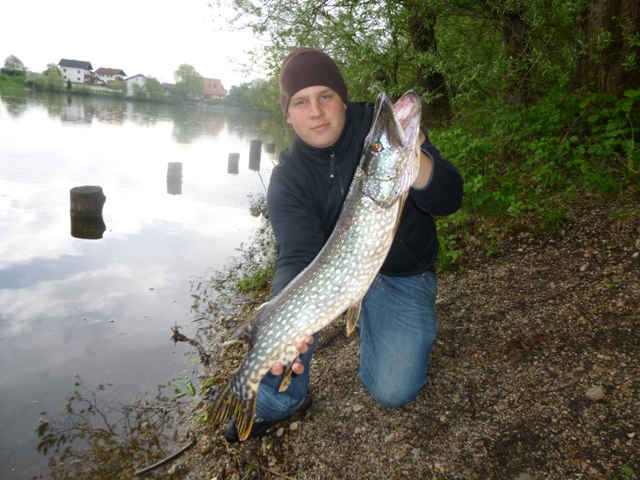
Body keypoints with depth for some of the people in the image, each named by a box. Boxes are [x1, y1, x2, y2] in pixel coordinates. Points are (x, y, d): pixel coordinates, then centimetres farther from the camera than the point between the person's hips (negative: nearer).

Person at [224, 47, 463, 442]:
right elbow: (297, 257, -29)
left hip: (405, 275, -1)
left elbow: (449, 200, -25)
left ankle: (407, 329, 23)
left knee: (394, 391, -10)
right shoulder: (288, 177, -16)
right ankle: (280, 400, -3)